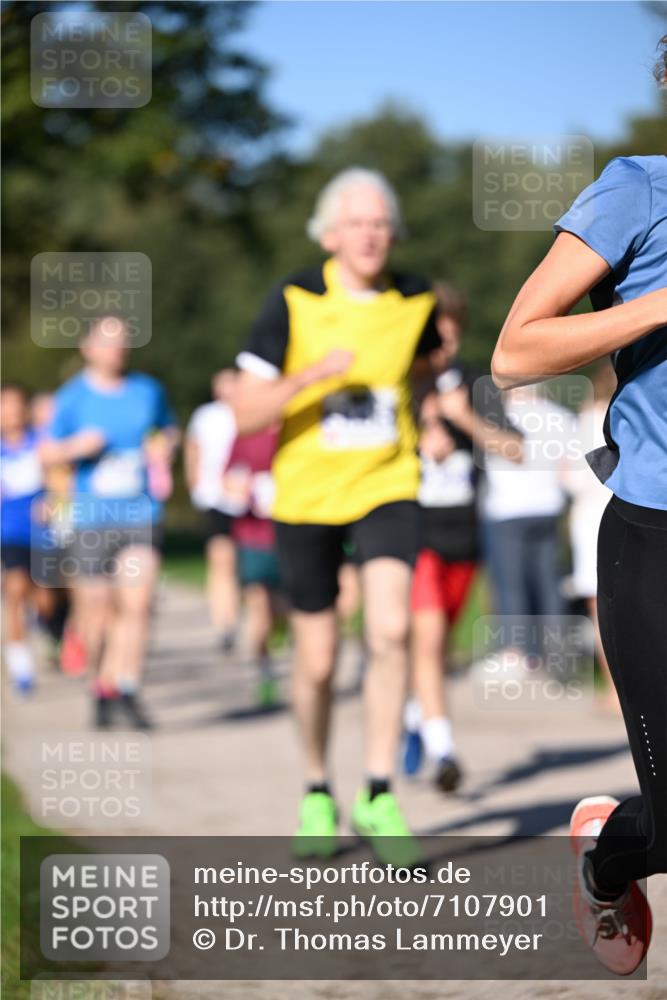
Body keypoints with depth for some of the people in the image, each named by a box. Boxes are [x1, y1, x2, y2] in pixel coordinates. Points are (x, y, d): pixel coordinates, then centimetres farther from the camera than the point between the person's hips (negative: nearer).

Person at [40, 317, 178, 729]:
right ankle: (104, 682, 25)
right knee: (96, 609, 4)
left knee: (138, 602, -15)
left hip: (140, 514, 1)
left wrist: (165, 447, 3)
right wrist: (77, 446, -15)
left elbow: (170, 430, 25)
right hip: (92, 520, -1)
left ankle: (125, 688, -12)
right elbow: (48, 453, 5)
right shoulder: (73, 396, 2)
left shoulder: (148, 390, 8)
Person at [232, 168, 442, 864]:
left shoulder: (415, 302, -2)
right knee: (316, 662, 6)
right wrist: (313, 374, -28)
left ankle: (379, 794, -12)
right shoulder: (294, 301, -11)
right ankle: (317, 792, 31)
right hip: (306, 496, -1)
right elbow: (246, 413, -15)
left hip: (386, 489, 1)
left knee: (390, 629, -22)